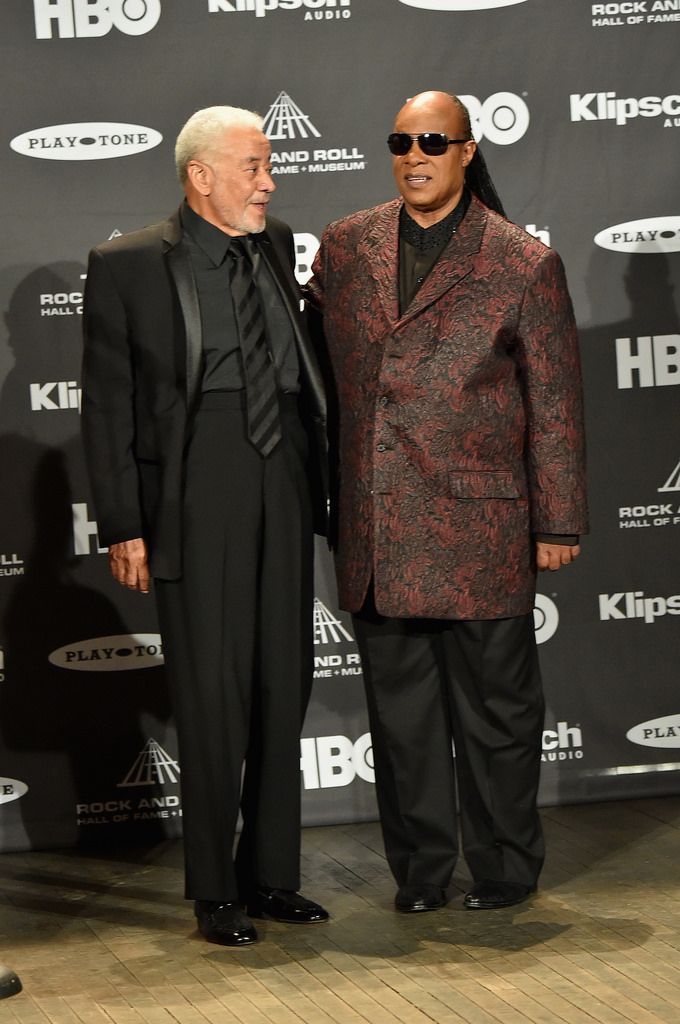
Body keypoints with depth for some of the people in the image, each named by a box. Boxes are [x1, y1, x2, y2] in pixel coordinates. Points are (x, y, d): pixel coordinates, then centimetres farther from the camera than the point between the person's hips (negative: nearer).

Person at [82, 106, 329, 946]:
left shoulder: (276, 248, 11)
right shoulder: (127, 265, -5)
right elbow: (107, 405, -5)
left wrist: (318, 483, 13)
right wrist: (122, 526, -9)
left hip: (283, 492, 5)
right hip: (196, 501, -5)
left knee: (284, 689, 10)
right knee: (213, 700, -1)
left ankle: (272, 875, 23)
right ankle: (215, 892, 11)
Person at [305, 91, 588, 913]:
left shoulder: (524, 264, -2)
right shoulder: (345, 246, 9)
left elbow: (555, 404, 0)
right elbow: (315, 367, 16)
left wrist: (557, 522, -1)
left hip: (479, 529, -3)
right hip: (374, 531, 4)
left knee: (493, 707, 6)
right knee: (399, 709, 10)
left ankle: (503, 868, 21)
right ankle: (420, 868, 23)